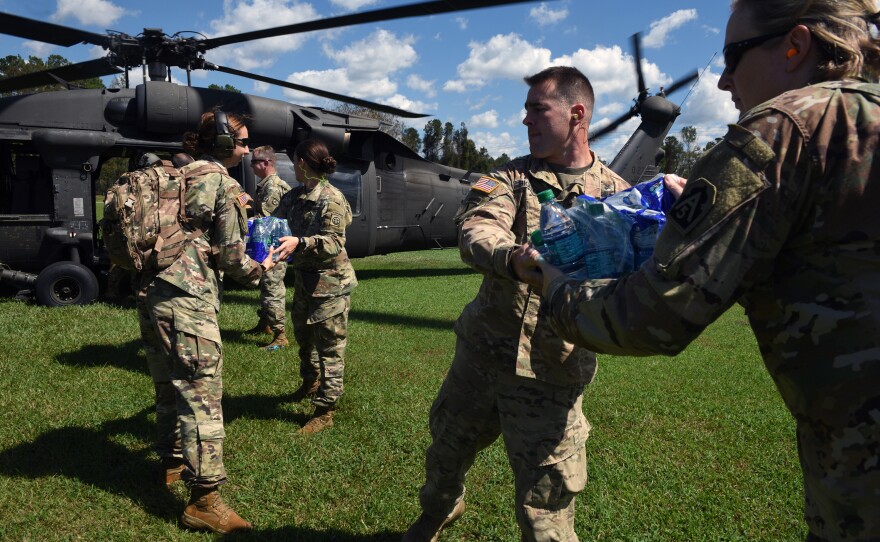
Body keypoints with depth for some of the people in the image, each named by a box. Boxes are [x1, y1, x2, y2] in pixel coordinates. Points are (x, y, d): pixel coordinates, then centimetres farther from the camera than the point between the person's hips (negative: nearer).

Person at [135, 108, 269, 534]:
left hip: (152, 291, 9)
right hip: (186, 297, -9)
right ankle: (203, 501, -3)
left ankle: (173, 462, 38)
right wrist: (257, 271, 12)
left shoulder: (178, 174, 17)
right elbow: (229, 255, -6)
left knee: (170, 384, 21)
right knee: (201, 392, -6)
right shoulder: (221, 182, -7)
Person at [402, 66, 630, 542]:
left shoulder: (617, 196, 1)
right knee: (446, 453, 24)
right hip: (480, 355, 3)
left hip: (551, 376, -2)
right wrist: (516, 258, -40)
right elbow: (475, 231, -17)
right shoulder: (511, 178, 2)